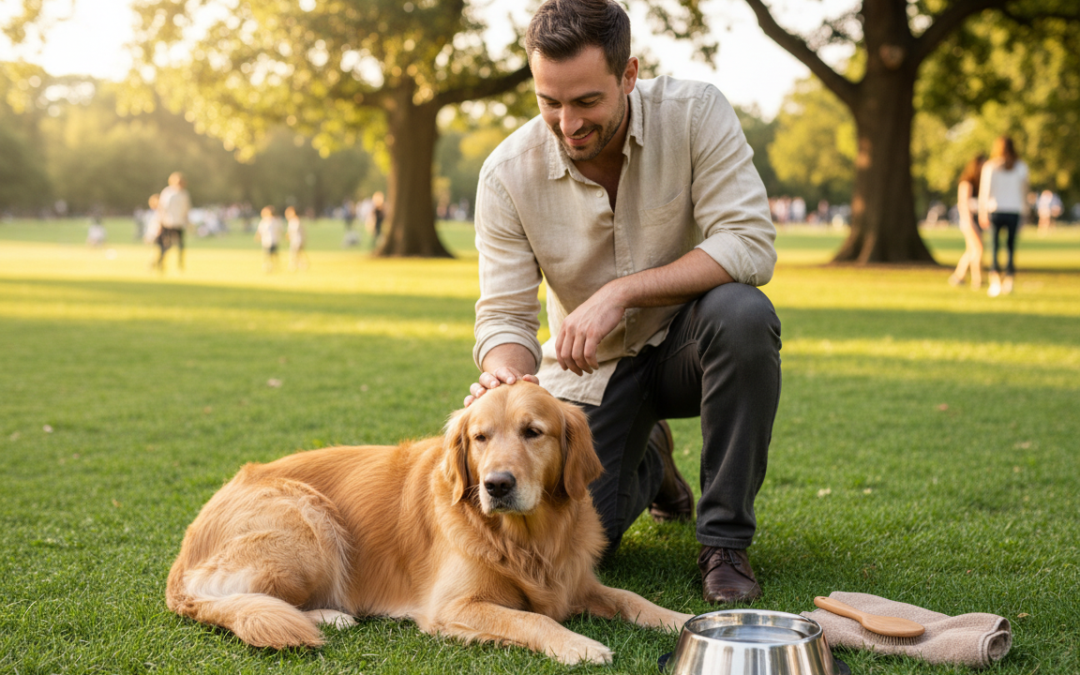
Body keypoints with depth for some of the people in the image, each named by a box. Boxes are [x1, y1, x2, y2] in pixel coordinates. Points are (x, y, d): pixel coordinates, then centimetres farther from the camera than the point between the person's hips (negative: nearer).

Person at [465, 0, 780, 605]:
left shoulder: (694, 113, -19)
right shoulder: (508, 174, -15)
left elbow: (750, 245, -27)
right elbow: (505, 315, -12)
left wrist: (621, 292, -35)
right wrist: (506, 374, -36)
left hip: (685, 344, -1)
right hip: (591, 371, 1)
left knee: (743, 313, -36)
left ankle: (726, 540, -18)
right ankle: (647, 463, 23)